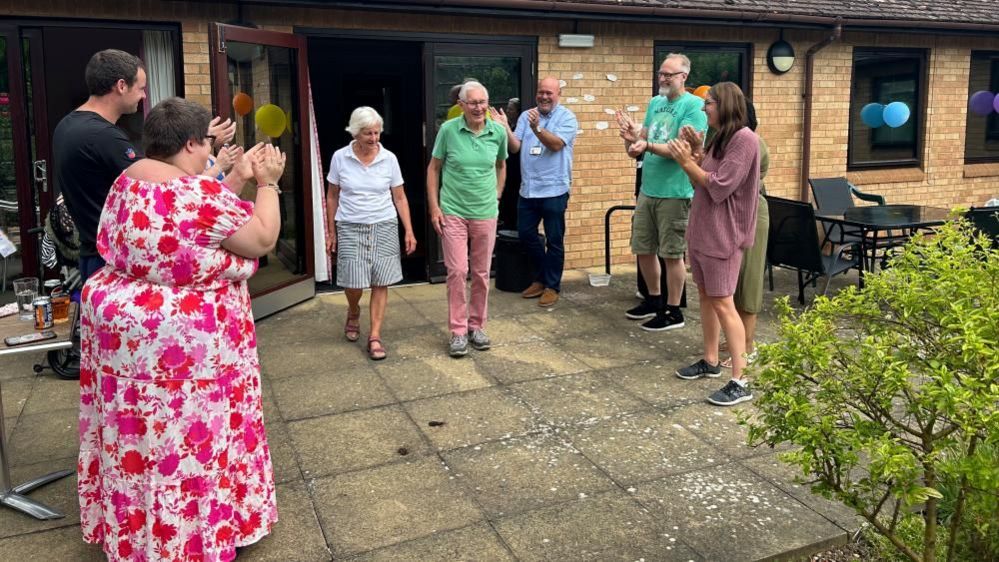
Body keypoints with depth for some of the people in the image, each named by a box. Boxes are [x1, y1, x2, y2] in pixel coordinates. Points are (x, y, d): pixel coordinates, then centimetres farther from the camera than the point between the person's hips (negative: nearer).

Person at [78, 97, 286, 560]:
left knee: (139, 435, 21)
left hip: (123, 322, 9)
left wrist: (237, 180, 10)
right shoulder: (197, 192, -23)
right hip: (183, 338, -9)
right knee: (189, 436, 7)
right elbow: (262, 239, -16)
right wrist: (267, 183, -5)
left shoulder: (128, 180, 6)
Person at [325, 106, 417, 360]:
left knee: (380, 283, -1)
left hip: (384, 226, 1)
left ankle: (375, 337, 9)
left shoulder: (389, 159, -2)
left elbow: (399, 198, 4)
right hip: (350, 227, 0)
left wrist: (409, 231, -2)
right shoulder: (340, 158, -2)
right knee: (354, 282, -3)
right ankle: (353, 314, 32)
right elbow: (332, 197, 6)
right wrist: (331, 232, 6)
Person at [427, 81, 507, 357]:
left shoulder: (498, 132, -1)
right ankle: (458, 331, 8)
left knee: (481, 273, 10)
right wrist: (434, 207, -4)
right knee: (457, 271, -4)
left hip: (486, 213, 3)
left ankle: (477, 326, 26)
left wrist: (497, 196, 12)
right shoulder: (448, 130, -7)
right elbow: (434, 168, 0)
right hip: (453, 213, -2)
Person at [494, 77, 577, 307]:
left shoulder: (567, 117, -4)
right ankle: (543, 277, 30)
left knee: (554, 240, 4)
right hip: (528, 188, 5)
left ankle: (552, 285, 18)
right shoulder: (526, 116, 8)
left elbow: (556, 144, -19)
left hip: (554, 189, -5)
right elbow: (515, 147, 1)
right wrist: (505, 128, -15)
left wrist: (537, 128, -33)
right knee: (526, 234, 12)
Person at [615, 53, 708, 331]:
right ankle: (654, 300, 33)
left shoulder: (694, 106, -10)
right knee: (643, 249, 14)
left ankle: (673, 312, 13)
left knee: (672, 254, 1)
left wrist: (647, 145, -32)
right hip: (648, 189, 7)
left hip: (675, 192, -7)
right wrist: (632, 136, -11)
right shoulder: (655, 102, 12)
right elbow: (639, 144, 11)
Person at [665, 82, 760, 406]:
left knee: (722, 303, -10)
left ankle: (740, 382, -5)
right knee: (705, 296, 15)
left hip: (722, 234, -9)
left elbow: (719, 187, -20)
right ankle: (710, 362, 27)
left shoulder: (744, 139, -15)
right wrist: (696, 152, 2)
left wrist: (687, 162, -13)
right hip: (701, 228, 9)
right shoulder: (720, 138, 13)